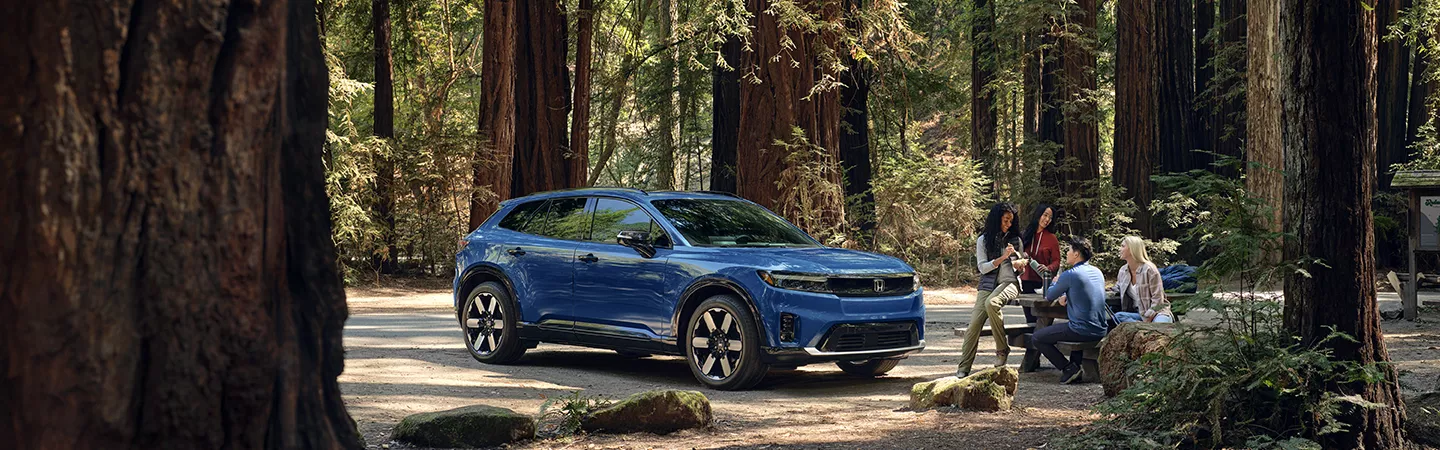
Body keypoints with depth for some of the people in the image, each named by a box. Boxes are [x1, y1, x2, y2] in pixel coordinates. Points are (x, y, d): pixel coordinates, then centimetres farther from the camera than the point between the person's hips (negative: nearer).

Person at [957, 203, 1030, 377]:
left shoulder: (1015, 239, 13)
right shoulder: (983, 240, 7)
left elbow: (1021, 263, 24)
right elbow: (982, 267, -2)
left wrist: (1021, 263, -1)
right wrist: (1003, 258, -13)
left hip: (1010, 282, -1)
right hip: (988, 285, 1)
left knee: (992, 303, -36)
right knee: (974, 325, -14)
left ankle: (1002, 348, -25)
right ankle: (963, 368, -11)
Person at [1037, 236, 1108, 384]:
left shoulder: (1070, 275, -13)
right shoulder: (1097, 272, 11)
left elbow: (1048, 297, 0)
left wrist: (1056, 283, 21)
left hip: (1083, 331, -8)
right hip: (1100, 331, 8)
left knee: (1036, 338, 4)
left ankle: (1069, 368, 0)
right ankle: (1075, 366, 30)